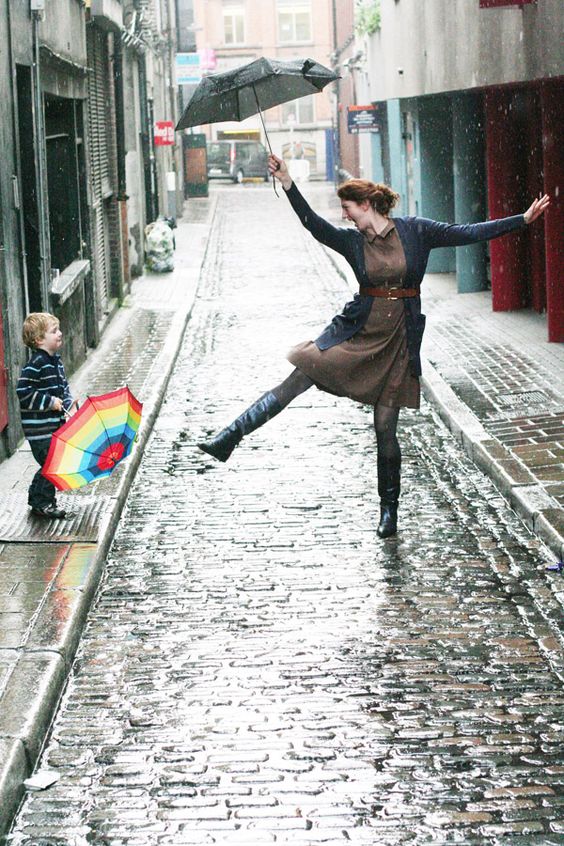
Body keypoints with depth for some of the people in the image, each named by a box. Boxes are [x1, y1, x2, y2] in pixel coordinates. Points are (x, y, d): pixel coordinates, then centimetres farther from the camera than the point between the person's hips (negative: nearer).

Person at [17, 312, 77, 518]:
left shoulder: (55, 361, 10)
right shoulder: (36, 364, -19)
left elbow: (63, 386, 23)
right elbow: (23, 391, -22)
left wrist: (69, 402, 5)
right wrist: (50, 402, -20)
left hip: (54, 425, 9)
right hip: (40, 428, -9)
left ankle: (36, 498, 30)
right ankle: (43, 503, 7)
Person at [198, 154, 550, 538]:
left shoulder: (415, 231, -3)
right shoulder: (351, 240, 1)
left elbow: (467, 233, -3)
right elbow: (315, 225, -14)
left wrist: (522, 220, -5)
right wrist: (288, 184, -27)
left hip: (399, 339, -2)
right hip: (357, 330, 2)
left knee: (386, 426, 1)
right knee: (296, 381, -10)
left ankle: (390, 508, 16)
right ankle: (230, 438, -8)